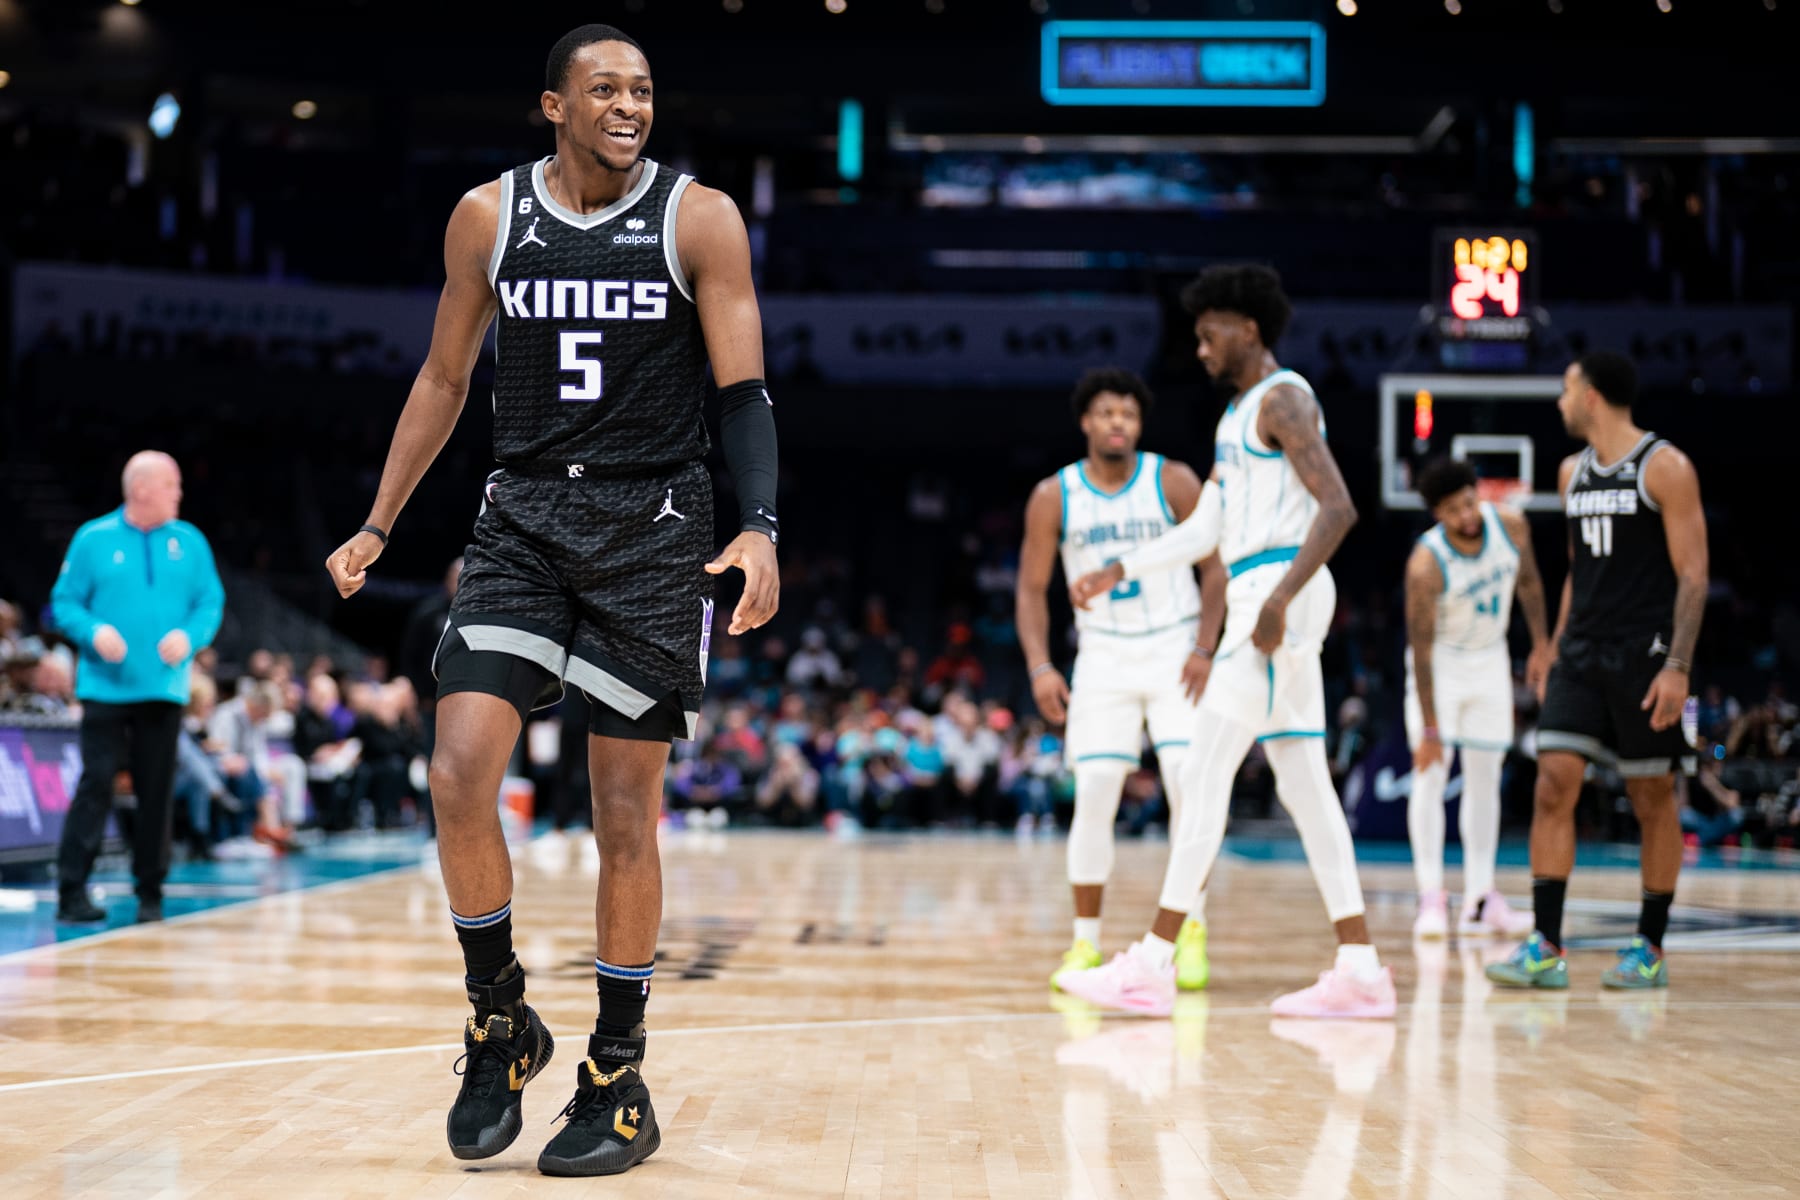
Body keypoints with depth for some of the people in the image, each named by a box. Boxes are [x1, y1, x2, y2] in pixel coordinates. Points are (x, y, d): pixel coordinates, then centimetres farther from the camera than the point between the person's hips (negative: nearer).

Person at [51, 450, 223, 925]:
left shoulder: (190, 542, 6)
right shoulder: (93, 539, -1)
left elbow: (211, 602, 7)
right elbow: (65, 603, 2)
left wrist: (189, 636, -11)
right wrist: (95, 632, -16)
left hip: (163, 689, 3)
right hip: (106, 687, -3)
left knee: (157, 791, 6)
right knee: (96, 783, -8)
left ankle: (150, 892, 16)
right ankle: (72, 890, -4)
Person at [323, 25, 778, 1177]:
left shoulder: (698, 218, -4)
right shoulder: (488, 217, 4)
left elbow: (746, 392, -5)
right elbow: (445, 377, 14)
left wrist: (762, 528, -21)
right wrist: (378, 527, 12)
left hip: (654, 528, -2)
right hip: (524, 519, 2)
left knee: (626, 812, 1)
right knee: (460, 775, -12)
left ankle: (619, 1080, 14)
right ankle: (501, 1024, 10)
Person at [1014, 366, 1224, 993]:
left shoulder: (1173, 482, -4)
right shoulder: (1053, 497, -1)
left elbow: (1215, 567, -1)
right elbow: (1032, 588, 4)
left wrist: (1204, 648, -12)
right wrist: (1040, 667, -8)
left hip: (1174, 651, -1)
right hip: (1104, 657, 1)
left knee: (1189, 784, -12)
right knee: (1094, 794, -6)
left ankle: (1191, 930, 0)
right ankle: (1085, 943, 4)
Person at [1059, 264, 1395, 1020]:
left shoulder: (1283, 398, -8)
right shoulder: (1237, 413, 21)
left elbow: (1337, 507, -19)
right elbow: (1205, 531, 24)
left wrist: (1280, 597, -26)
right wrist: (1119, 573, 18)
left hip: (1280, 593, -10)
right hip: (1260, 600, 10)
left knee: (1204, 774, -10)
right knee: (1303, 785, 7)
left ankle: (1154, 965, -8)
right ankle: (1360, 970, 8)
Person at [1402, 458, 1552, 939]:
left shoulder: (1511, 526, -16)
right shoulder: (1425, 563, -29)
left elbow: (1528, 582, 5)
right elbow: (1421, 646, -27)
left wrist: (1541, 644, 9)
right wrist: (1430, 729, -26)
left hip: (1490, 662, 5)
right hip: (1440, 664, -4)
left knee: (1485, 779, 5)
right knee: (1431, 774, -13)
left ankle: (1480, 900, 8)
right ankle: (1431, 897, -11)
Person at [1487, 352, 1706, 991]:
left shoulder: (1665, 468, -8)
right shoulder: (1572, 472, 12)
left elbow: (1692, 574, -12)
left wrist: (1678, 666, -20)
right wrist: (1556, 649, 18)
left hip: (1645, 656, -6)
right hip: (1582, 652, 6)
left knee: (1652, 798, 4)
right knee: (1553, 783, -7)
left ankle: (1650, 948, 15)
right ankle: (1546, 948, -7)